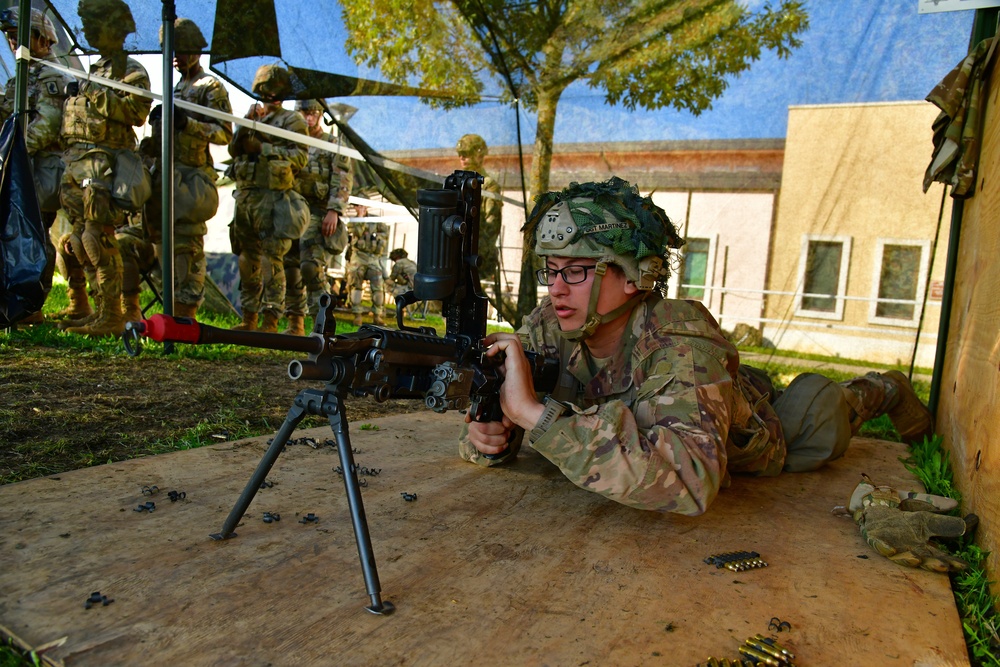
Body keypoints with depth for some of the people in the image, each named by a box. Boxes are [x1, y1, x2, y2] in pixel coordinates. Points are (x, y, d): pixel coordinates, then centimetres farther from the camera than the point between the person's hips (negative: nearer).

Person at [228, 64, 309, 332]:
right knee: (247, 260, 9)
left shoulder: (292, 120, 4)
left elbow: (300, 157, -9)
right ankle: (249, 318, 18)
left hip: (274, 197, -6)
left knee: (271, 260, -11)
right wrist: (246, 126, -4)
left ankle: (270, 321, -8)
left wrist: (262, 147, -12)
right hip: (246, 196, 6)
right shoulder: (251, 116, 21)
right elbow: (233, 150, 11)